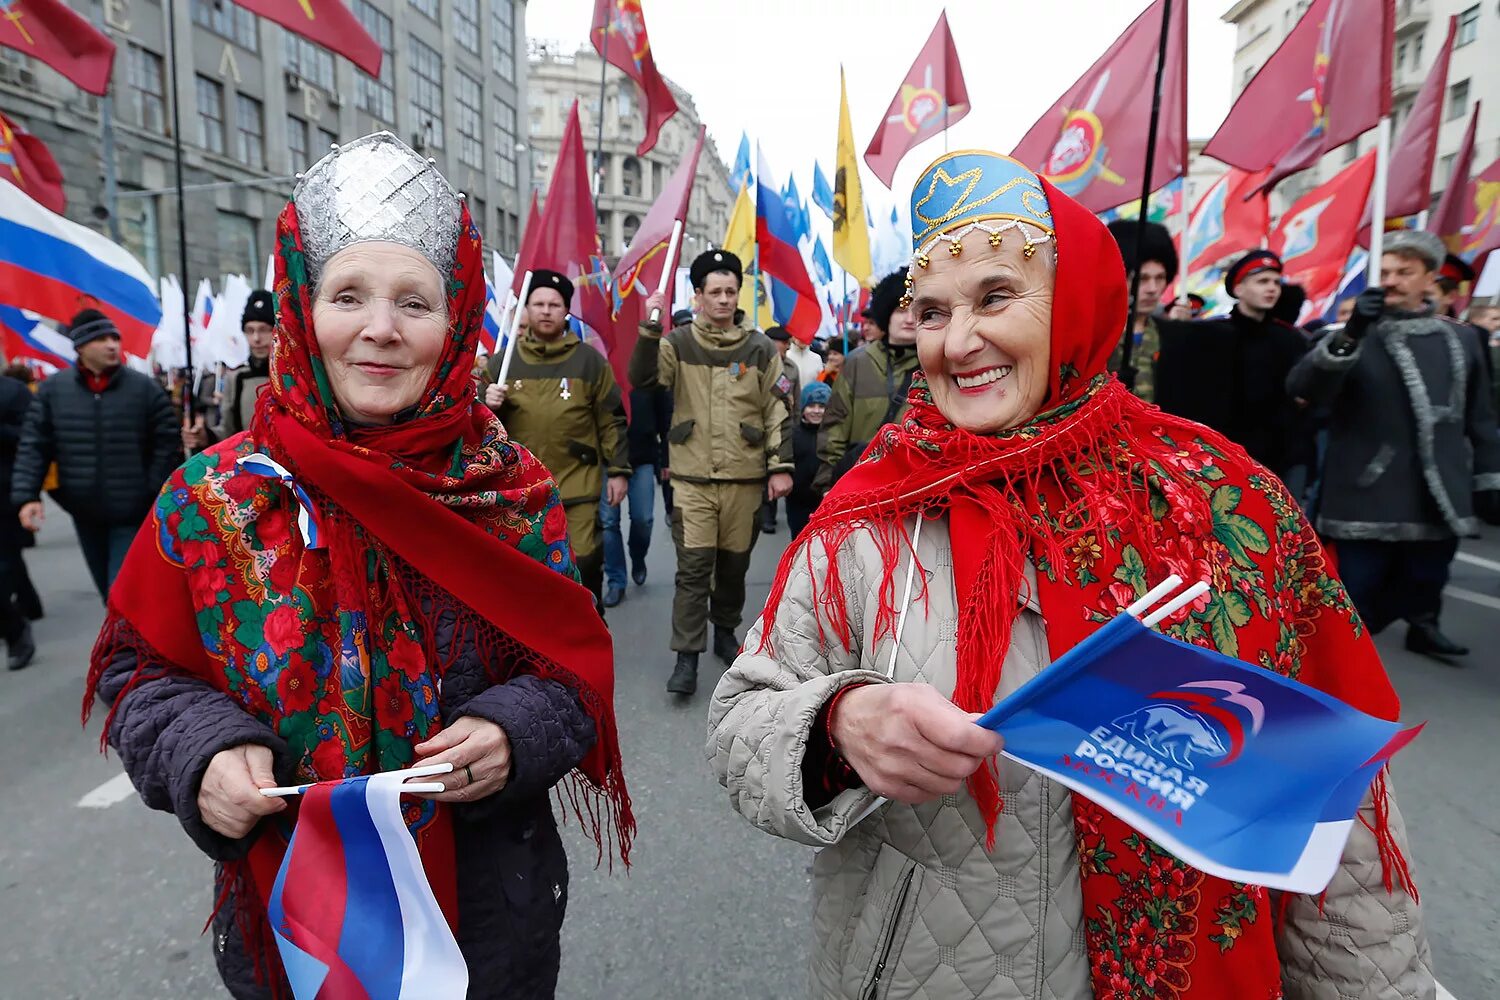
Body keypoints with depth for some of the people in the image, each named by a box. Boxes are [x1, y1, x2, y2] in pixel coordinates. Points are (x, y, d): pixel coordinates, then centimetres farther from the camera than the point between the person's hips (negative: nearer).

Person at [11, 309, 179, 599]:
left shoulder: (145, 388, -7)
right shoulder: (52, 390, 0)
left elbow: (167, 443, -5)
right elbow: (34, 446, 2)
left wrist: (156, 495, -10)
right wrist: (27, 495, -8)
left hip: (132, 513, -4)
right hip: (84, 512, 4)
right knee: (107, 589, 19)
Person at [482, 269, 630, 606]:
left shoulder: (591, 361, 2)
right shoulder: (502, 362, 7)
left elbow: (611, 420, 3)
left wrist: (618, 470, -1)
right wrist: (489, 408, -11)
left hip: (578, 488, -2)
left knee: (584, 565, 2)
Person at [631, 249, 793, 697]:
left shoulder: (759, 347, 5)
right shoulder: (679, 342, 2)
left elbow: (778, 409, 5)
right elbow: (642, 379, -12)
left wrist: (781, 466, 0)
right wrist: (650, 329, -23)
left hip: (745, 477, 2)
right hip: (692, 478, -1)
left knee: (735, 561, 13)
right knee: (693, 565, -3)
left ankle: (725, 631, 35)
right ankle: (687, 656, 5)